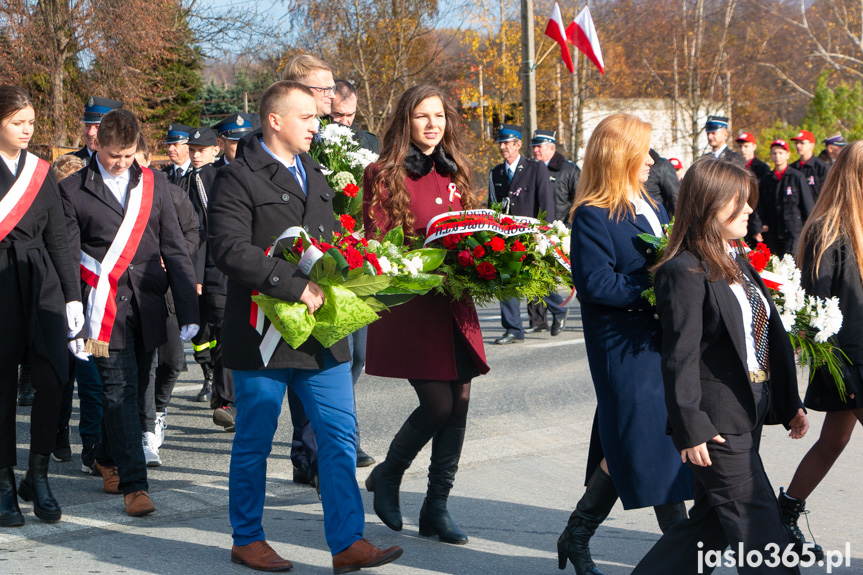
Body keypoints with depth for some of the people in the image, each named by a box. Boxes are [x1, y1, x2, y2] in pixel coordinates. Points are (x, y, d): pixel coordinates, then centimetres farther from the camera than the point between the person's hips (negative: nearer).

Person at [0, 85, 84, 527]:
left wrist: (72, 297, 7)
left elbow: (57, 239, 13)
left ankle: (38, 477, 8)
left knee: (53, 379, -7)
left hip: (43, 283, 3)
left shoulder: (42, 172, 12)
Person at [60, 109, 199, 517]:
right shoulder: (73, 190, 1)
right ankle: (134, 484, -8)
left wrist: (188, 311, 6)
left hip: (147, 308, 4)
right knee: (120, 391, -9)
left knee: (133, 388, 12)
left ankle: (108, 459, 34)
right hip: (105, 310, -4)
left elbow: (174, 250, 12)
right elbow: (67, 258, 0)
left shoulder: (152, 185, 11)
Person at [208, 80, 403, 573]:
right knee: (254, 443, 5)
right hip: (264, 333, -7)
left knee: (340, 437, 3)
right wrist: (295, 286, -23)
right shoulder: (239, 178, -8)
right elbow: (231, 250, -20)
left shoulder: (315, 175, 18)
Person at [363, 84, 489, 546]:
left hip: (454, 304, 6)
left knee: (459, 403, 3)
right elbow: (376, 247, -8)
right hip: (408, 304, -6)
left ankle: (437, 507, 15)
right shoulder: (385, 175, -4)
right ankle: (386, 476, 17)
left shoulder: (453, 174, 14)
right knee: (437, 404, -11)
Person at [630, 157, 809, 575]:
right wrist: (690, 428, -20)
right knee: (759, 531, -3)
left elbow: (771, 337, 17)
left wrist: (789, 404, 16)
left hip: (749, 415, 9)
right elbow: (680, 357, -18)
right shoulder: (684, 273, -14)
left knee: (713, 521, 14)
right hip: (716, 423, -9)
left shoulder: (739, 262, 15)